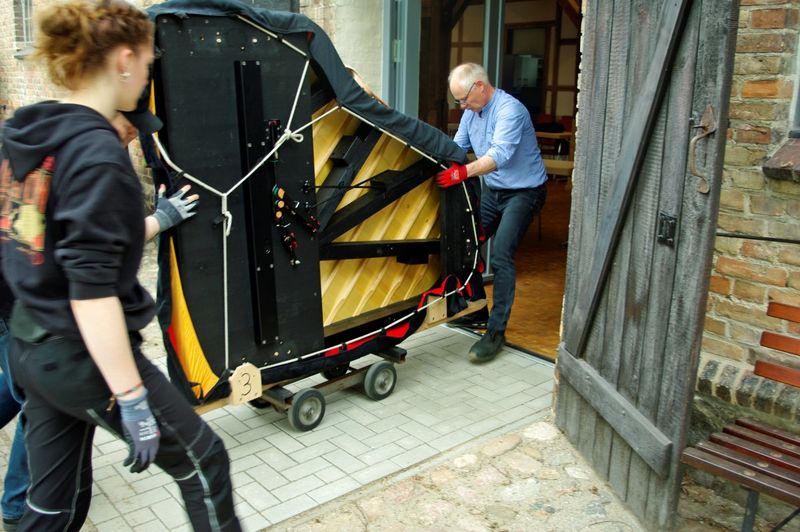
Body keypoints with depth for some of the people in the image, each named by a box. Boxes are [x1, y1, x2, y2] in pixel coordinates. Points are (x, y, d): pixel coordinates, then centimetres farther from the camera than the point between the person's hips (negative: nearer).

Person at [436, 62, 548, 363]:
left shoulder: (510, 109, -23)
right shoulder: (471, 112, 4)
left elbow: (500, 154, -36)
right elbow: (457, 146, 12)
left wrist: (464, 172, -49)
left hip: (523, 191, -8)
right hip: (492, 189, 8)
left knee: (501, 255, -18)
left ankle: (496, 332, -12)